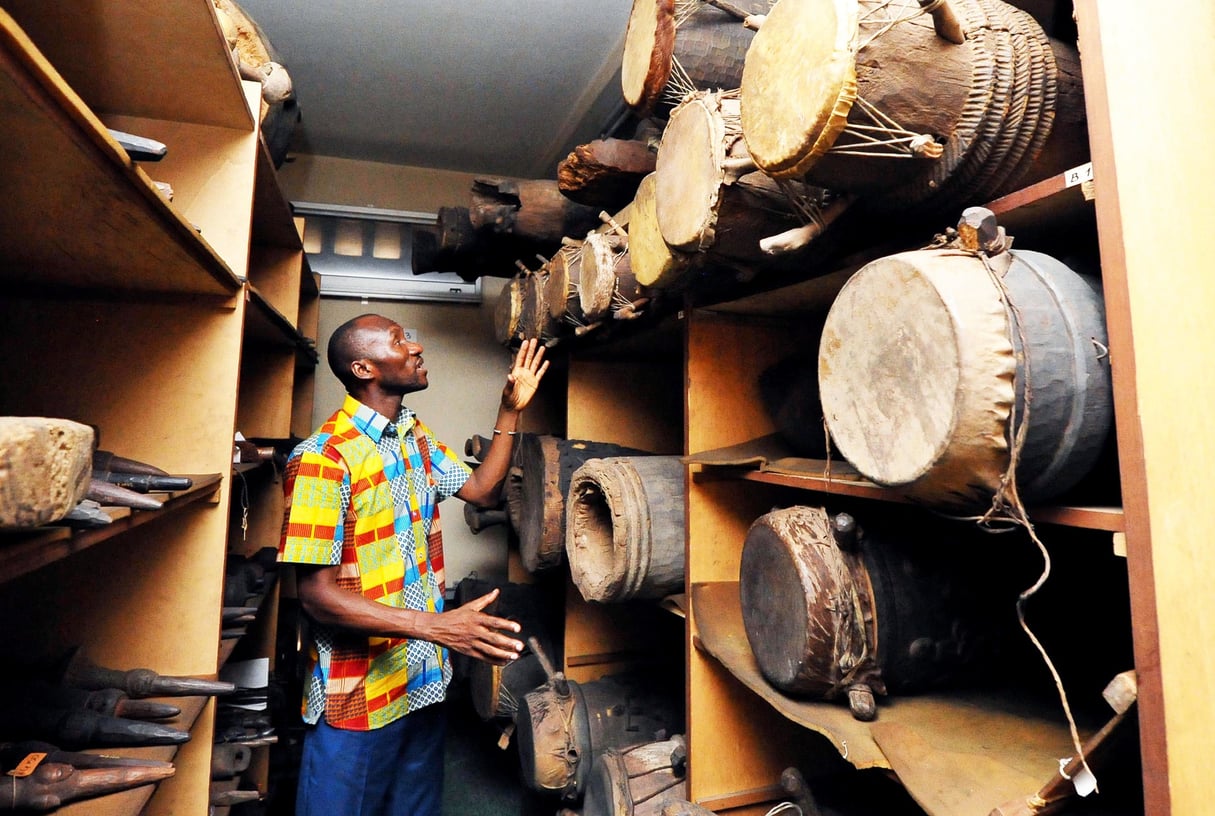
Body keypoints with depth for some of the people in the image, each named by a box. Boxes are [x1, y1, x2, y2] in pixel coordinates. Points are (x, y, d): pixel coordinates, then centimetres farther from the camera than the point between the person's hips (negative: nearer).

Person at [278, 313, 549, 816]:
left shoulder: (417, 438, 5)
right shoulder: (322, 456, -21)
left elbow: (483, 490, 10)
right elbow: (316, 594, -22)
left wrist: (511, 409, 2)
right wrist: (438, 627, -30)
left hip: (425, 680, 7)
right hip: (358, 698, -7)